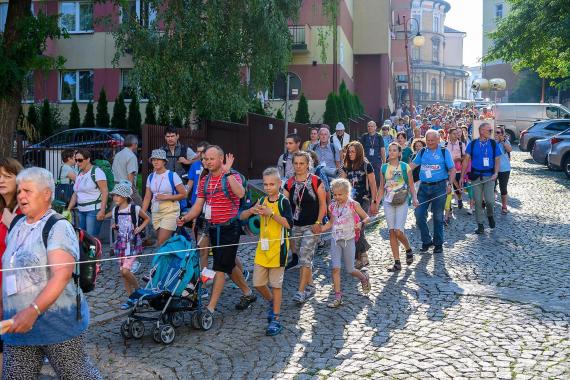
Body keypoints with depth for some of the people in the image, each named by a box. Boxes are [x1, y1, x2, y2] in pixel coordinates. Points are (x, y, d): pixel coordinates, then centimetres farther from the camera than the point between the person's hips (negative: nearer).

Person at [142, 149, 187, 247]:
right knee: (165, 242, 9)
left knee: (161, 243, -12)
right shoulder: (151, 177, 8)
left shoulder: (172, 175, -7)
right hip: (156, 212, 5)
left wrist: (166, 197, -14)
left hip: (170, 211, -5)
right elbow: (147, 198, 11)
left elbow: (183, 194, -8)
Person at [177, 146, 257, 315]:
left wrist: (227, 172, -28)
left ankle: (211, 307, -2)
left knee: (220, 267, -7)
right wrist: (186, 218, -7)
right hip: (213, 228, 7)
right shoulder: (204, 180, 9)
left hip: (229, 228, -7)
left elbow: (240, 193, -31)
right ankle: (248, 293, 36)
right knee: (229, 265, 17)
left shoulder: (232, 176, -10)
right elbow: (198, 204, 9)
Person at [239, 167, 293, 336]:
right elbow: (242, 217, 8)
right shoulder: (262, 201, 8)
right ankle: (272, 303, 35)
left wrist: (272, 213, -27)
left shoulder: (283, 201, -8)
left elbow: (288, 224, -20)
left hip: (278, 248, -5)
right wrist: (251, 210, -13)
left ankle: (276, 318, 10)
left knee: (276, 284, 1)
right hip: (262, 248, 6)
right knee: (258, 283, 9)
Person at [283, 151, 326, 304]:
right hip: (295, 226, 5)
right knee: (304, 258, 14)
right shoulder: (289, 184, 4)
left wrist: (318, 222, -12)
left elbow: (323, 204, -4)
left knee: (305, 257, -12)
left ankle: (301, 291, -8)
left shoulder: (316, 182, -6)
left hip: (311, 226, -5)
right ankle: (310, 286, 29)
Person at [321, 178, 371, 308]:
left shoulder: (353, 204, -8)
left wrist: (361, 223, -23)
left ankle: (364, 278, 38)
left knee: (350, 270, 5)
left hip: (348, 240, -3)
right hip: (336, 240, 4)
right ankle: (338, 297, 0)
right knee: (335, 268, -7)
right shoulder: (333, 206, 5)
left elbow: (366, 217, -2)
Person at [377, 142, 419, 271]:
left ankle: (408, 249, 18)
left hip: (402, 202, -3)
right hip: (388, 202, 3)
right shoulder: (384, 167, 7)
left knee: (398, 231, -13)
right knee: (392, 232, 2)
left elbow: (411, 185, 1)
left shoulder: (405, 167, -2)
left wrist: (414, 198, -15)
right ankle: (397, 262, 9)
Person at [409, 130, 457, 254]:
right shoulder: (422, 152, 10)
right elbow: (413, 165, 11)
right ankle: (426, 240, 14)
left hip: (439, 187, -3)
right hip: (424, 187, 3)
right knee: (419, 214, -3)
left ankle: (438, 243, 20)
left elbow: (452, 169, -1)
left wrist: (450, 184, -11)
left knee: (438, 217, 6)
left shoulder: (444, 152, 1)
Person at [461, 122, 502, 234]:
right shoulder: (472, 144, 0)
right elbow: (466, 160, 0)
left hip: (489, 176, 0)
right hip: (476, 176, 1)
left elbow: (497, 160, 2)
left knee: (489, 200, -10)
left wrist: (496, 173, -14)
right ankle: (480, 225, 18)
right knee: (478, 202, 5)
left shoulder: (493, 144, 1)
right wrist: (462, 176, -4)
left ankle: (490, 215, 23)